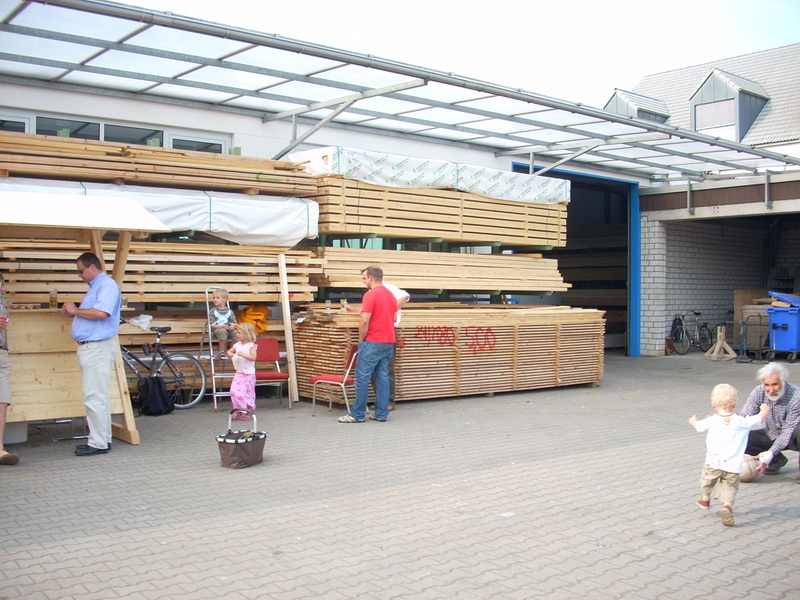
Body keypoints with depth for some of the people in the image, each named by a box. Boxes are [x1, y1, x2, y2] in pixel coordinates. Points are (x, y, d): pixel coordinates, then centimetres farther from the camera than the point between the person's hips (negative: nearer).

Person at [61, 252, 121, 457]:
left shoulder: (107, 285, -10)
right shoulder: (94, 287, 20)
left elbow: (101, 313, -24)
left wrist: (75, 311, -10)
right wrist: (72, 313, 7)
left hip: (98, 347, -10)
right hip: (88, 347, 10)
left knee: (94, 397, -9)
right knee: (97, 396, 13)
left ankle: (99, 443, -5)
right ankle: (103, 438, 20)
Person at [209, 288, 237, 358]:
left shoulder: (229, 311, 10)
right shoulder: (212, 311, 1)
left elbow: (233, 323, 8)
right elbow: (212, 325, -6)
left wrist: (232, 327, -17)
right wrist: (222, 326, -22)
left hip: (228, 329, 3)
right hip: (216, 330, -3)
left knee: (236, 333, -28)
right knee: (223, 331, -38)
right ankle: (222, 351, -22)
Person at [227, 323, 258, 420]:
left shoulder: (251, 345, -10)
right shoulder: (237, 345, 9)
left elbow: (253, 357, -20)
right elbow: (229, 351, 24)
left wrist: (242, 354, -26)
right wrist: (231, 354, 1)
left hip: (248, 374, -6)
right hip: (239, 373, 6)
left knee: (248, 394, 0)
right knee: (234, 392, -2)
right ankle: (238, 411, 10)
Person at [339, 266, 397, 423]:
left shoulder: (370, 295, -13)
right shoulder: (391, 295, 13)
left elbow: (364, 321, -18)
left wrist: (361, 339, -5)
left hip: (373, 342, -8)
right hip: (388, 342, 8)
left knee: (362, 377, -2)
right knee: (382, 377, 9)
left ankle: (357, 414, 1)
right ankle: (381, 413, 9)